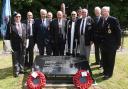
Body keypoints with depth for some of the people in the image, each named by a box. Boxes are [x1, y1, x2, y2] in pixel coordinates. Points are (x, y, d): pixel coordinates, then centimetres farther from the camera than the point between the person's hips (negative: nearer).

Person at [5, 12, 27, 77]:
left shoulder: (24, 25, 11)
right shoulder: (10, 26, -4)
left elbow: (26, 35, 13)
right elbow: (8, 36, -5)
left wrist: (26, 42, 7)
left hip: (23, 44, 4)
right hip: (15, 45, -4)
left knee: (22, 58, 13)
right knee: (15, 59, 3)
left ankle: (21, 69, 28)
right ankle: (16, 72, 12)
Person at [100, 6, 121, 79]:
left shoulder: (113, 20, -12)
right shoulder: (101, 20, 5)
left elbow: (118, 32, -10)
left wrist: (118, 43, -10)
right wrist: (100, 42, 5)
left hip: (111, 45, -6)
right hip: (103, 44, 6)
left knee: (110, 60, 6)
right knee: (104, 59, 16)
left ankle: (109, 73, 18)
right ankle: (105, 71, 32)